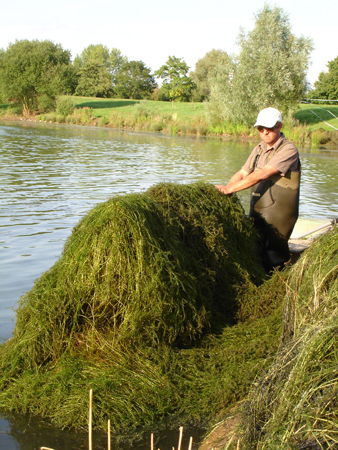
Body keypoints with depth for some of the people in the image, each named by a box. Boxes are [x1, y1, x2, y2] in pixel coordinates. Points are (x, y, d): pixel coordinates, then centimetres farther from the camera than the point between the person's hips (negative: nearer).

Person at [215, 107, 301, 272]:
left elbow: (262, 175, -23)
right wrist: (225, 188, -12)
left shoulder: (288, 150, -13)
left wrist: (230, 189, -26)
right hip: (257, 212, 7)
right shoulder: (259, 149, 12)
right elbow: (243, 173, 7)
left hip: (278, 215, -7)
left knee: (272, 258, -5)